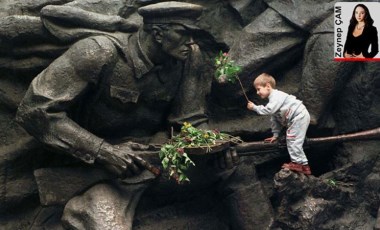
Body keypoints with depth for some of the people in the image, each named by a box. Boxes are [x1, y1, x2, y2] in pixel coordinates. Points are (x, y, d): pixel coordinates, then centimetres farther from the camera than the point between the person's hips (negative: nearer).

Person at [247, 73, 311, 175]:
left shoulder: (276, 96, -14)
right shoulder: (273, 98, 19)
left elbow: (269, 110, -27)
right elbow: (275, 119, 23)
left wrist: (254, 107, -18)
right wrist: (275, 135, 22)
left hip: (299, 116, -11)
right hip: (296, 119, 11)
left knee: (293, 140, -13)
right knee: (291, 140, 12)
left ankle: (300, 163, -11)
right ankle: (299, 162, 14)